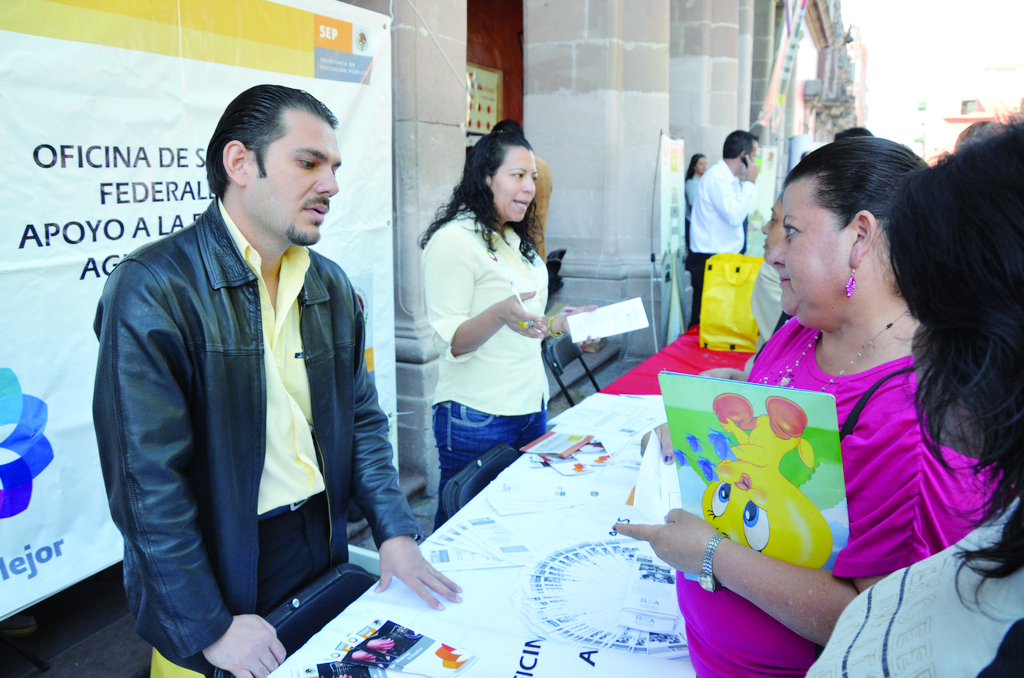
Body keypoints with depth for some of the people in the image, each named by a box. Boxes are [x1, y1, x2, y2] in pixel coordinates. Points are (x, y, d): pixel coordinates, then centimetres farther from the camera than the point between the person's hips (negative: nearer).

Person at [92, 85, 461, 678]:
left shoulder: (331, 286, 3)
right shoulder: (152, 289, -18)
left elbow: (362, 418, 7)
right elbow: (147, 479, -19)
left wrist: (396, 532, -3)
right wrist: (210, 629, -17)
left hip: (324, 552, 6)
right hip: (224, 571, -6)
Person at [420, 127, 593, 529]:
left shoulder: (517, 241, 15)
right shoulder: (454, 240, -13)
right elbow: (449, 342, -18)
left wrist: (562, 324, 9)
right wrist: (500, 314, -33)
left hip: (531, 407, 8)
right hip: (477, 417, -8)